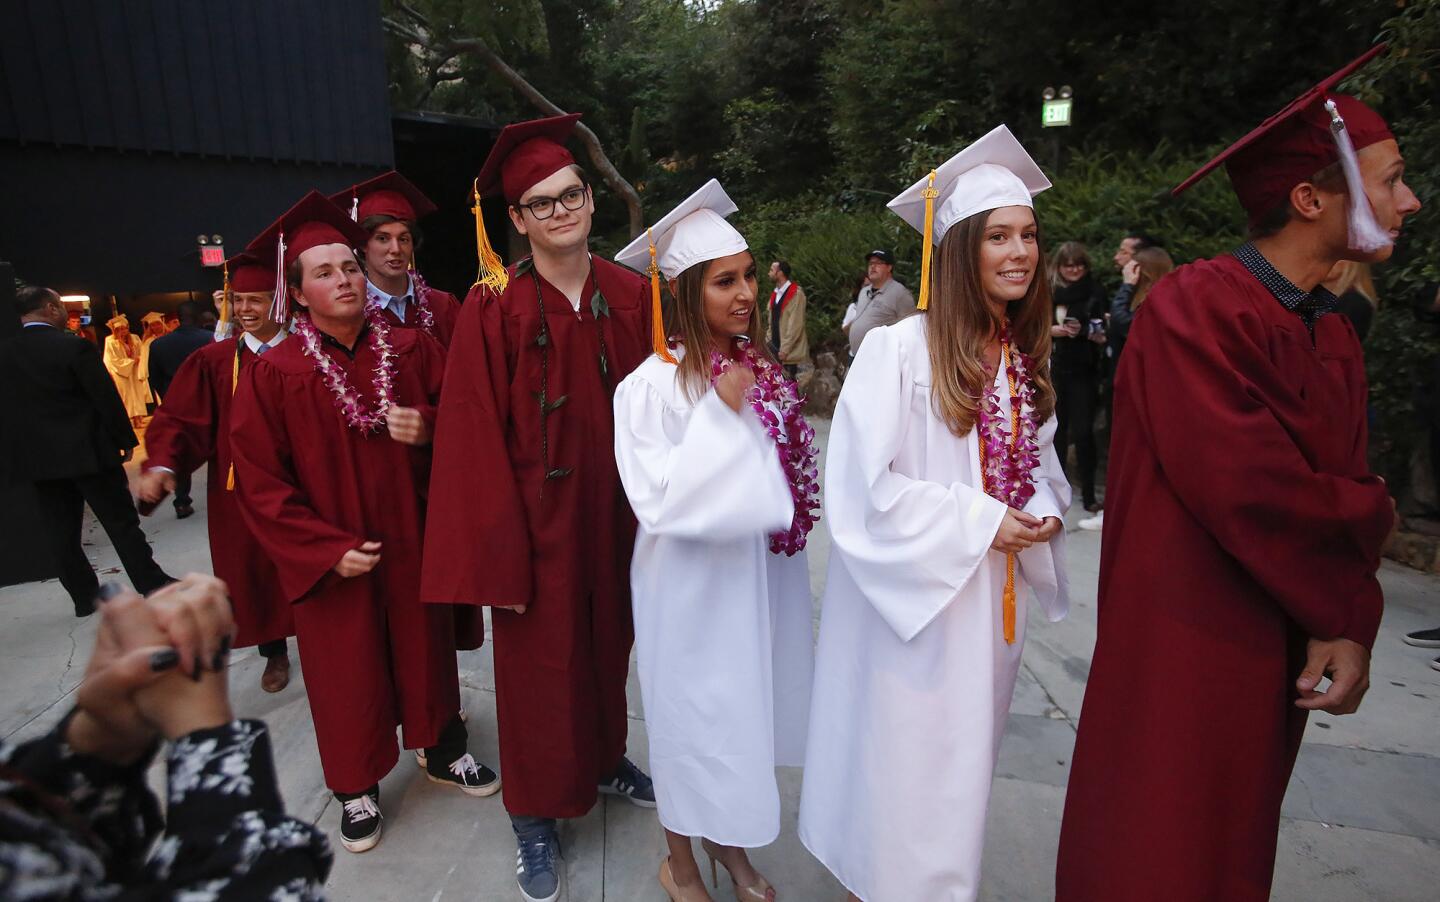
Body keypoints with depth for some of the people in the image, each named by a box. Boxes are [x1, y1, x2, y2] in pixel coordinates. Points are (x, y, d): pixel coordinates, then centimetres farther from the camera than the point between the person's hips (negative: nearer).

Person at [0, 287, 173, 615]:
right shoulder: (75, 347, -13)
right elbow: (106, 398, -12)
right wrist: (125, 439, -2)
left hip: (36, 456, 5)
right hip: (88, 450, -5)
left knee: (60, 532, 11)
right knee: (121, 522, 3)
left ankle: (84, 596, 19)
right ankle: (152, 585, 8)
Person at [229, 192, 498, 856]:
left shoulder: (412, 350, -2)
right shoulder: (273, 373, -8)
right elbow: (259, 482, -8)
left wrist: (429, 429, -16)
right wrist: (329, 549, -14)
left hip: (414, 543, 2)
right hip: (332, 561, -2)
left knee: (425, 647, 16)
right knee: (347, 669, 12)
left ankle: (441, 750, 40)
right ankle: (357, 788, 34)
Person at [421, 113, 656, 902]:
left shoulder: (632, 295, 0)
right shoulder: (491, 310, -11)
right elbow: (474, 439, -13)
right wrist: (500, 553, -14)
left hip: (615, 512, 4)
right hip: (538, 518, -3)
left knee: (608, 641, 20)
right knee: (539, 661, 10)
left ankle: (604, 757, 46)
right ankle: (536, 814, 32)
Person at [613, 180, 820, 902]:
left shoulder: (759, 368, 1)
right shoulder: (652, 386, -18)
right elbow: (658, 501, -24)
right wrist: (720, 414, -26)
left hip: (762, 573, 6)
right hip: (692, 585, -6)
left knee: (745, 714, 20)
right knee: (694, 721, 11)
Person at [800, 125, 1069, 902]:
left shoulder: (1024, 358, 5)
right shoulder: (898, 350, -17)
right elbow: (863, 488, -20)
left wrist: (1042, 511, -4)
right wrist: (978, 522, -17)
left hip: (990, 604, 7)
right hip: (912, 603, -7)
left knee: (959, 771, 21)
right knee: (898, 767, 8)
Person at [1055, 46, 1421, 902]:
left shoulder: (1336, 335, 9)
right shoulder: (1194, 309, -18)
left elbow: (1344, 485, 7)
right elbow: (1245, 488, -24)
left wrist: (1349, 626, -7)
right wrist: (1372, 514, -5)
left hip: (1283, 655, 8)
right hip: (1185, 651, -8)